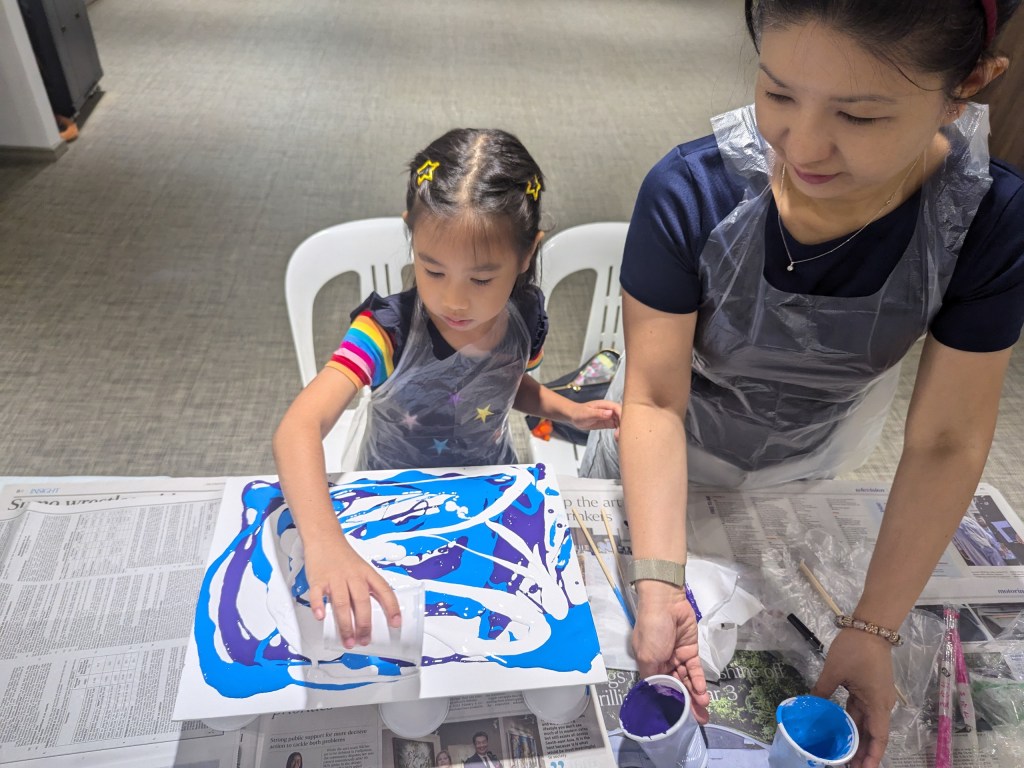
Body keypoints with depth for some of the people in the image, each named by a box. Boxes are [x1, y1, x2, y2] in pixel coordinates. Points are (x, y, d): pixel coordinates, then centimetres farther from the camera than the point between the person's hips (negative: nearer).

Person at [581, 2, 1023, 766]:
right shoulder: (689, 194, -33)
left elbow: (947, 443, -19)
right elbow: (655, 400, -27)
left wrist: (874, 629, -21)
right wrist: (661, 582, -37)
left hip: (803, 474, 2)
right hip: (658, 464, -1)